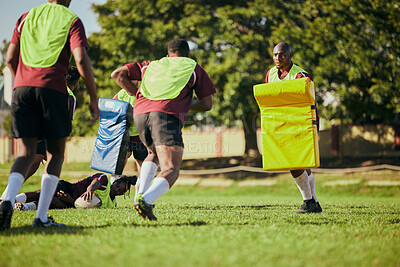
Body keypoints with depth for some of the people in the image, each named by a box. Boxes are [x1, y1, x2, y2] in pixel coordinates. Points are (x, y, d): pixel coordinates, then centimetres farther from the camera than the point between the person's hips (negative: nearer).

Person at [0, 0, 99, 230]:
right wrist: (94, 98, 0)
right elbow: (81, 60, -7)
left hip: (22, 88, 3)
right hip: (53, 88, -3)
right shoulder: (72, 21, 6)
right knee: (56, 153, 10)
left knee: (26, 153, 6)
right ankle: (41, 218, 1)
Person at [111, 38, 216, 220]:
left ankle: (140, 194, 12)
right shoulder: (194, 68, 24)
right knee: (170, 171, -10)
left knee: (154, 154, 32)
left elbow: (118, 74, 22)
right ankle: (147, 199, -39)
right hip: (168, 115, -5)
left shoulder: (150, 66, 31)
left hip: (140, 112, 5)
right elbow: (207, 104, 22)